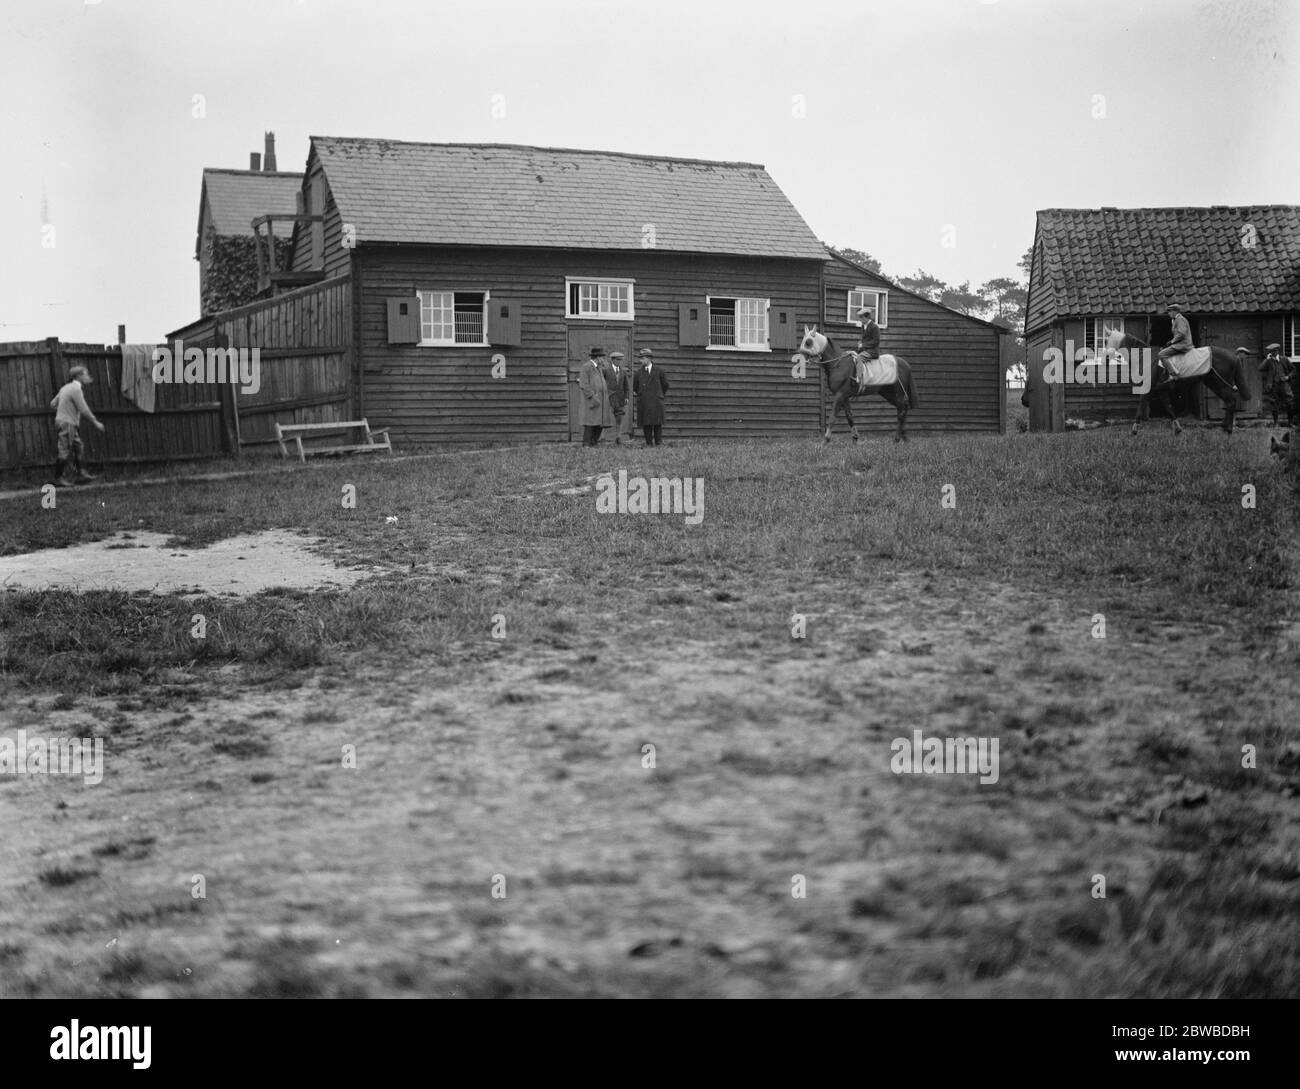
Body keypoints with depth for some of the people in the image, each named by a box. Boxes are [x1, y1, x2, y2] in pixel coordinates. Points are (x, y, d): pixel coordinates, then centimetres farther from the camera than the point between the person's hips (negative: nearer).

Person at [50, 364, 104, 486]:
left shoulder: (66, 388, 14)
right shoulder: (76, 389, -16)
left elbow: (53, 404, 16)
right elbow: (84, 410, -18)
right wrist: (96, 422, -9)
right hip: (66, 424, -10)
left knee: (77, 448, 13)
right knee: (66, 452, -5)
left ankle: (79, 475, 17)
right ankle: (59, 477, 1)